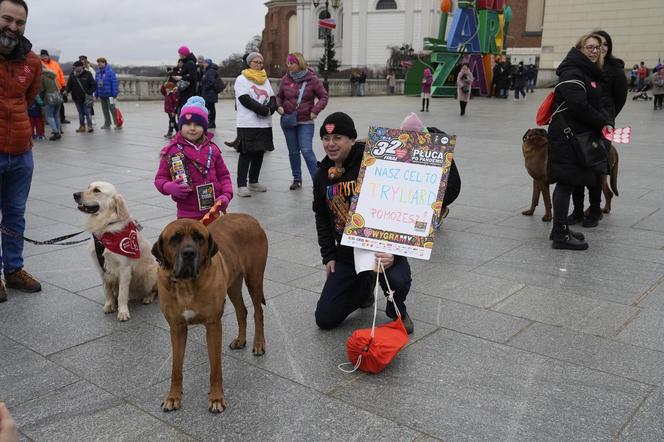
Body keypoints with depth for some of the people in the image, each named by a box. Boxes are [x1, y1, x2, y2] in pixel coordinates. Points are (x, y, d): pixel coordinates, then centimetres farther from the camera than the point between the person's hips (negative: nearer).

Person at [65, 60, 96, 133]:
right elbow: (69, 85, 4)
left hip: (86, 98, -3)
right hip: (77, 98, 3)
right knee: (80, 113, 11)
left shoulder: (87, 74, -4)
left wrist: (89, 93, -11)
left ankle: (89, 126, 0)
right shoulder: (72, 75, 3)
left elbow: (94, 85, -3)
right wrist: (66, 91, -15)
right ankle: (82, 126, 18)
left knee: (87, 112, -4)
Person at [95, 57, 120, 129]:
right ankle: (107, 124, 21)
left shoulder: (110, 71, -12)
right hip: (102, 95, 7)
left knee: (112, 109, -4)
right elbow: (96, 84, 13)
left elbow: (114, 83, -14)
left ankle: (118, 124, 4)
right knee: (105, 110, 12)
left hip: (109, 95, -7)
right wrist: (96, 94, 11)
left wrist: (114, 94, -17)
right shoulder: (97, 72, 8)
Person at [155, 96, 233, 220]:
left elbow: (223, 175, 8)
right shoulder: (172, 151, -5)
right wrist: (169, 187, -20)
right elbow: (160, 178, 1)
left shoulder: (212, 149, 2)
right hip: (187, 214, -3)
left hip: (212, 211, 3)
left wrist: (226, 195, -8)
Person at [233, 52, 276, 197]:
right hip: (247, 124, -6)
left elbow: (273, 98, 13)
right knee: (246, 154, -6)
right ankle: (241, 185, -2)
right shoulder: (242, 79, -2)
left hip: (264, 124, 6)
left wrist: (270, 109, -9)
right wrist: (264, 110, -16)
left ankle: (253, 182, 22)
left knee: (259, 153, 10)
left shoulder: (265, 79, 18)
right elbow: (245, 100, -13)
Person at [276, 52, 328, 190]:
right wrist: (279, 106, -5)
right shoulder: (286, 79, 3)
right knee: (293, 152, 11)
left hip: (305, 122, -4)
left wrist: (315, 110, -14)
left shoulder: (312, 79, -6)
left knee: (307, 151, -12)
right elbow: (279, 96, 15)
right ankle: (297, 179, 24)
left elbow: (323, 97, -1)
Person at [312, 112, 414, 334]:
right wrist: (328, 255, 10)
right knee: (325, 319, 1)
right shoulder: (322, 176, 5)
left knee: (397, 280, -38)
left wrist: (394, 251, -28)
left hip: (382, 246, -5)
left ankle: (397, 312, 2)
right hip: (347, 252, 6)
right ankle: (364, 288, 31)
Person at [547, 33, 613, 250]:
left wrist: (605, 122, 3)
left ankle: (561, 230, 19)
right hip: (567, 135, -10)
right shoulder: (573, 73, -12)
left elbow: (594, 105, 19)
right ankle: (560, 235, -4)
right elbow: (579, 106, -21)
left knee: (567, 182, 12)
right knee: (566, 182, -8)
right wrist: (603, 123, -12)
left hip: (580, 135, 10)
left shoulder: (590, 73, 19)